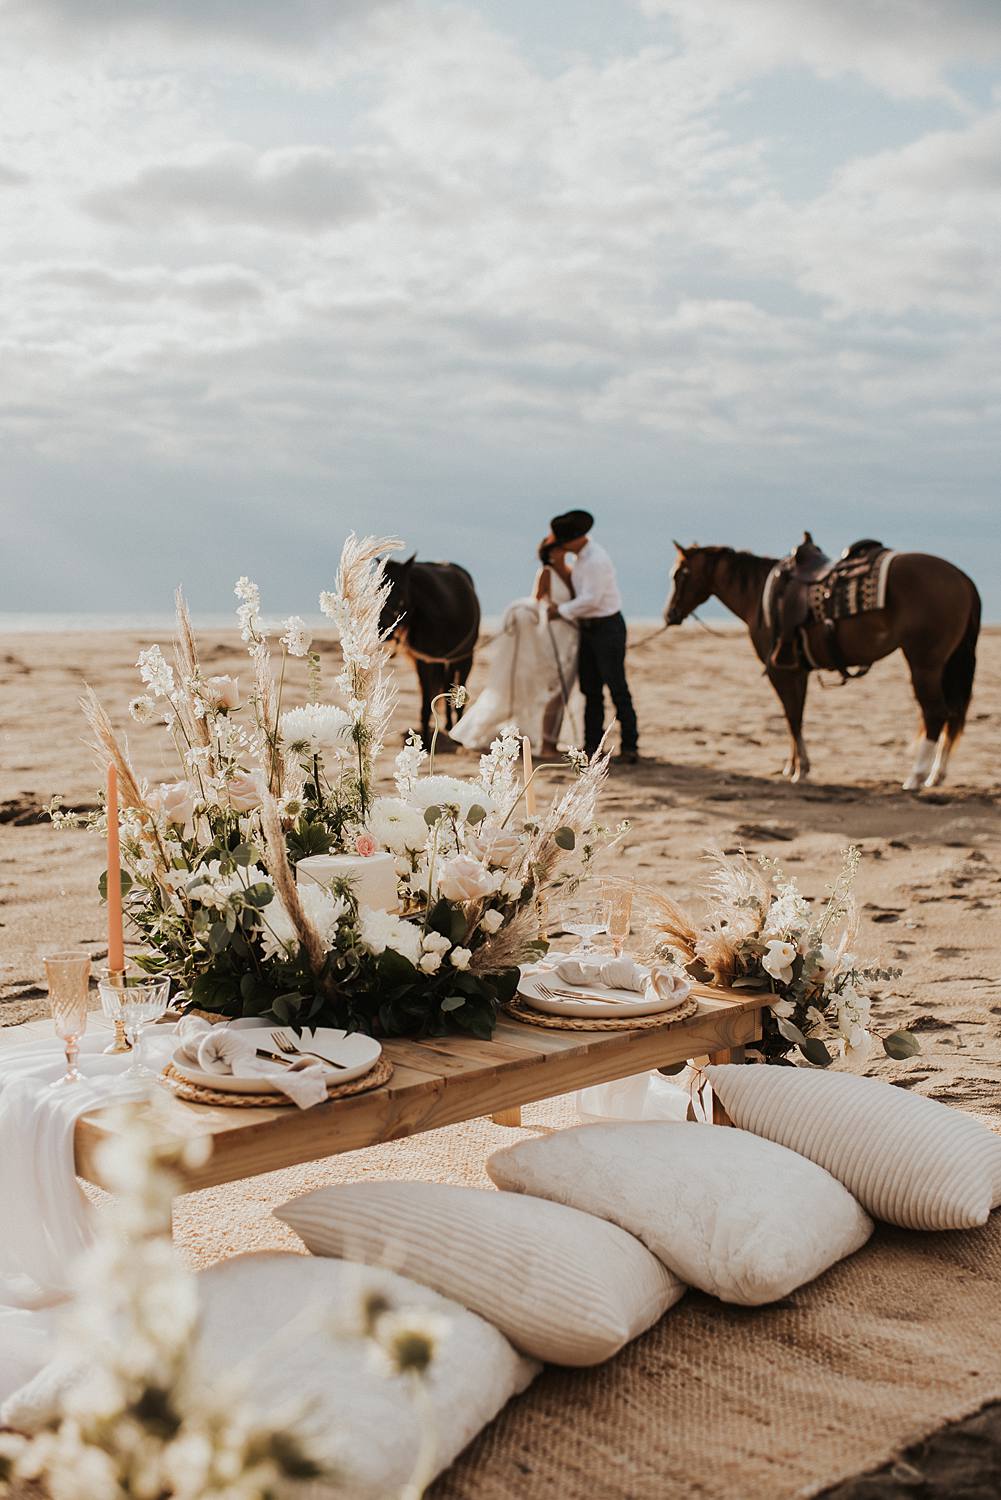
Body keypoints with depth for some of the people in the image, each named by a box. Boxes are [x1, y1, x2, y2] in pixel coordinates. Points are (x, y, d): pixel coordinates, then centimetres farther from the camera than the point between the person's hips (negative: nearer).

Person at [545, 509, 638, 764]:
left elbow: (590, 600, -22)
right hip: (588, 628, 10)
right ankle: (592, 745, 16)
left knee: (617, 688, -7)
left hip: (607, 628, -10)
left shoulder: (597, 560, -21)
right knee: (590, 690, 11)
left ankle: (629, 747, -3)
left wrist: (561, 610, -12)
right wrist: (562, 608, 5)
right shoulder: (581, 556, 9)